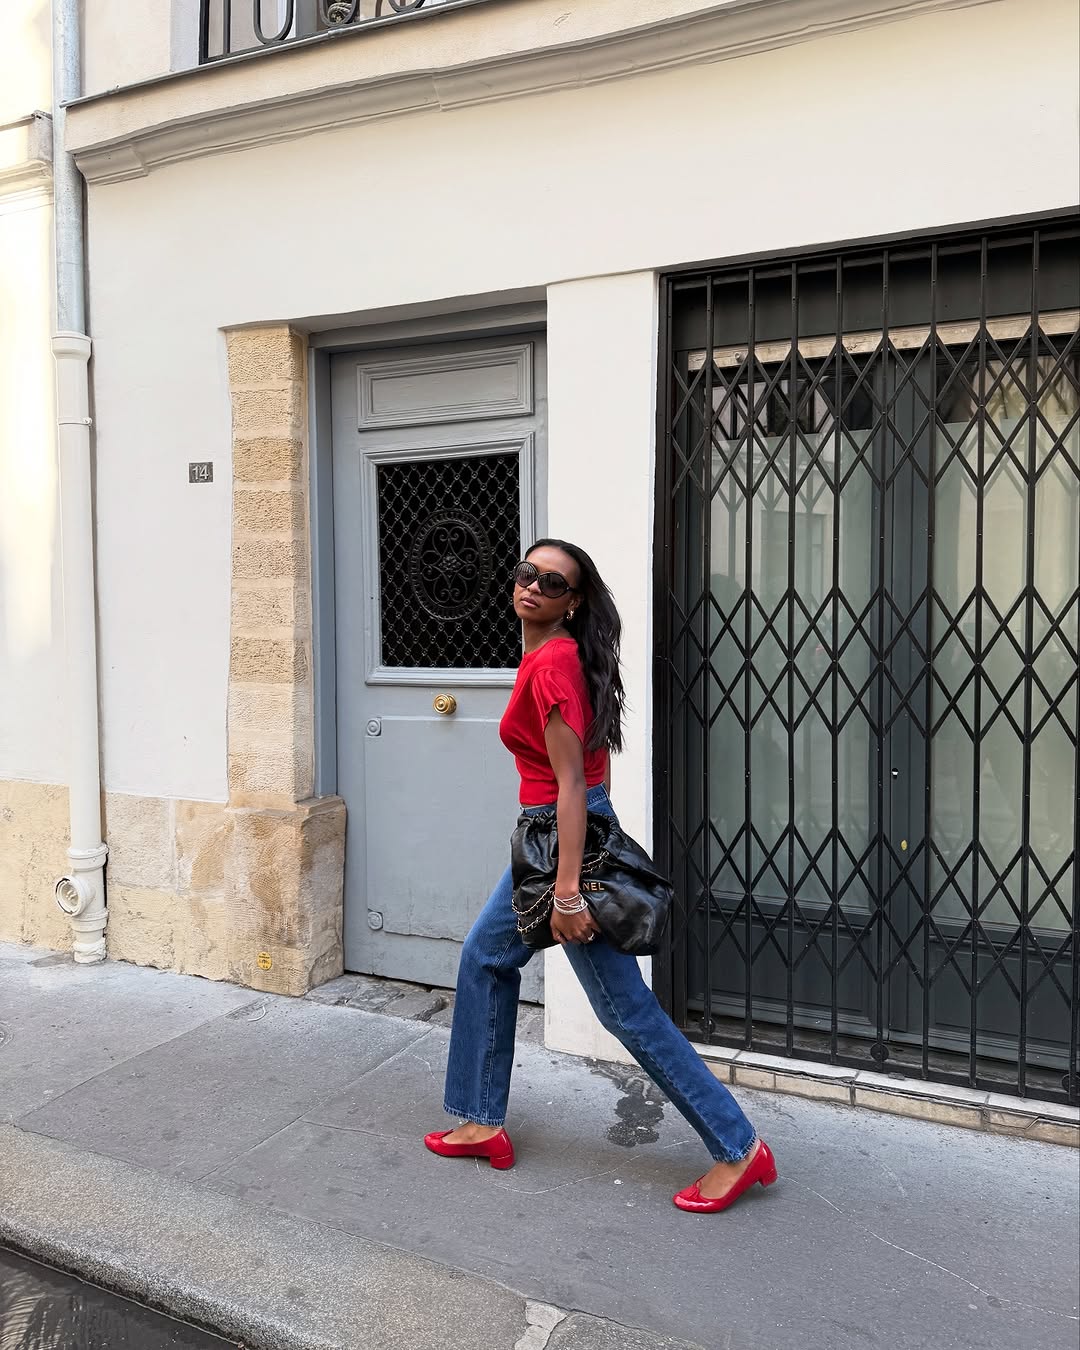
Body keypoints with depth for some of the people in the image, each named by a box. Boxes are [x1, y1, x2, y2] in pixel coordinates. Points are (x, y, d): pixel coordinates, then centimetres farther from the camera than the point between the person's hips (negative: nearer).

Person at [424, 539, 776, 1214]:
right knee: (486, 956, 19)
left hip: (564, 834, -10)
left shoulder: (550, 664, -20)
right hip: (549, 835, 10)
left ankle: (739, 1149, 8)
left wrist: (568, 892, -23)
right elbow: (595, 756, 14)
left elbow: (572, 784, -23)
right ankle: (484, 1122, 31)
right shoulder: (561, 654, 8)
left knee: (625, 1005, -3)